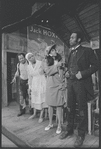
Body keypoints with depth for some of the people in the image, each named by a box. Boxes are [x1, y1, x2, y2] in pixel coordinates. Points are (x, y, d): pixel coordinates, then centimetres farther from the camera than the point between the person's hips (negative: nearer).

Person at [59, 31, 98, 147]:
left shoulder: (87, 51, -3)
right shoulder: (70, 53, 16)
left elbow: (95, 65, -7)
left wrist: (82, 73, -18)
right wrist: (66, 72, 2)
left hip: (81, 83, -6)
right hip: (70, 82, 6)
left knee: (82, 109, 3)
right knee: (70, 107, 13)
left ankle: (81, 134, 20)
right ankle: (69, 129, 31)